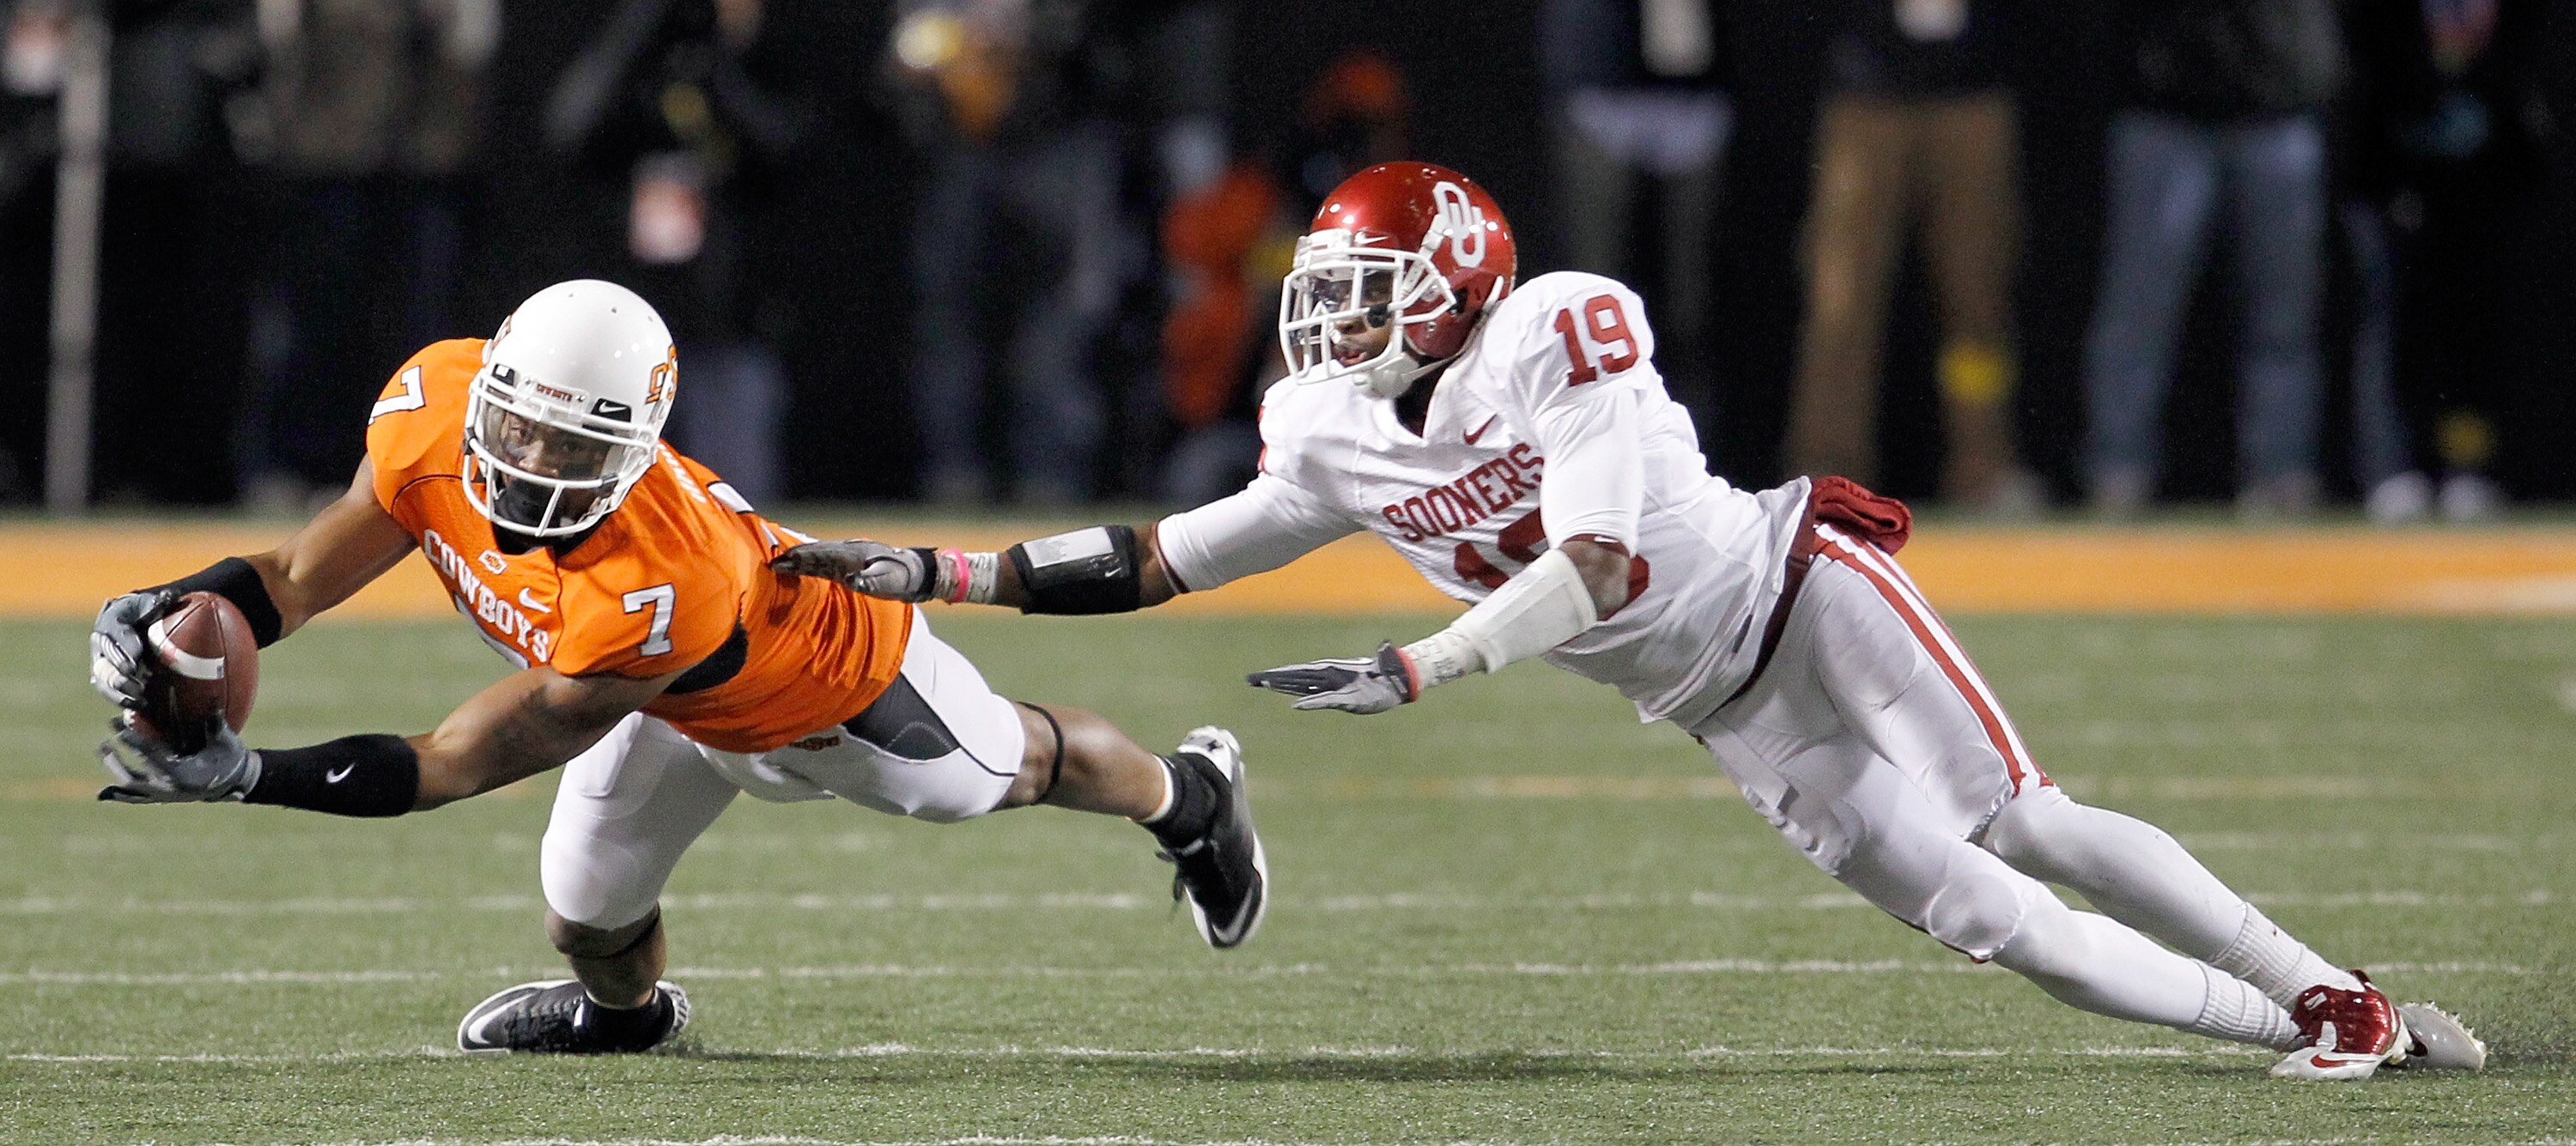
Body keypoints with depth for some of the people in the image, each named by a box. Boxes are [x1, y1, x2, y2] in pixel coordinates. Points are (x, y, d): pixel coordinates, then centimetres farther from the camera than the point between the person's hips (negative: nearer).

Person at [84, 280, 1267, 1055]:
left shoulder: (654, 592, -51)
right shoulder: (433, 417, -35)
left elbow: (460, 763, -45)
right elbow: (303, 576, -24)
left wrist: (249, 775, -52)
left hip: (826, 679, -5)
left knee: (997, 770, 23)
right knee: (589, 906, 8)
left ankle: (1187, 795, 56)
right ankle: (626, 1009, 47)